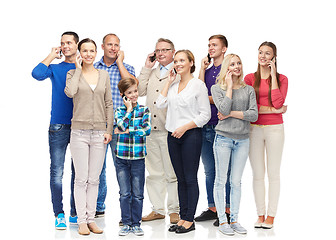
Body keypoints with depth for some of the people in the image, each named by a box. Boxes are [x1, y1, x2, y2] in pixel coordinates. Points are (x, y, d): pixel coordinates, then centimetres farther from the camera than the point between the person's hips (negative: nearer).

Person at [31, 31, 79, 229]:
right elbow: (37, 74, -13)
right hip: (58, 127, -1)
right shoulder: (55, 68, 7)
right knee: (57, 172, -3)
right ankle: (59, 214, 4)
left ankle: (76, 213, 17)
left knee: (78, 172, 7)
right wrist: (52, 55, -3)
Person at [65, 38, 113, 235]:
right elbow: (70, 92, -20)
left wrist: (109, 130, 2)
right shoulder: (73, 73, 3)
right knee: (81, 178, -1)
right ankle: (82, 221, 7)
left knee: (94, 179, 6)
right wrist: (78, 69, -9)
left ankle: (91, 219, 15)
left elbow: (109, 104, 10)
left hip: (99, 132, 3)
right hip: (80, 131, -3)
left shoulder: (104, 75, 11)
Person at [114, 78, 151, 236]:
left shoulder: (144, 110, 3)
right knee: (124, 193, 4)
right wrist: (129, 109, -7)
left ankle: (136, 223, 16)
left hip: (138, 157, 0)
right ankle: (126, 223, 15)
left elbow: (147, 129, -11)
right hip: (122, 158, 0)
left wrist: (127, 131, -14)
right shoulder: (120, 111, 5)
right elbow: (122, 125, -15)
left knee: (138, 194, 4)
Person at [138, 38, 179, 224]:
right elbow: (140, 91, 7)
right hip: (151, 130, 6)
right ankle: (158, 209, 19)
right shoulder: (152, 73, 19)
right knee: (154, 172, 10)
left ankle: (174, 210, 11)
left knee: (172, 173, 0)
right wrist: (147, 68, 7)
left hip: (170, 131, -6)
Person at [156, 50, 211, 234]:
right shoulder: (173, 85, 14)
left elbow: (205, 115, -7)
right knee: (180, 179, 10)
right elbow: (160, 104, 4)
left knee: (190, 178, -2)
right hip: (173, 136, 6)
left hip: (191, 135, -6)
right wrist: (169, 82, 5)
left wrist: (185, 127, -15)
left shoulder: (198, 85, -5)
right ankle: (182, 217, 17)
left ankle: (189, 220, 5)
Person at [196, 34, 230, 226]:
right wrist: (203, 69, 0)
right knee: (209, 171, 12)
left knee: (226, 171, 0)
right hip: (206, 126, 7)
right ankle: (212, 208, 21)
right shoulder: (207, 71, 16)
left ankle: (228, 212, 7)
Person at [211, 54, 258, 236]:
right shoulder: (217, 88, 1)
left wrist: (232, 114, -10)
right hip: (223, 138, -2)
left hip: (242, 139, 3)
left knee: (236, 181, 7)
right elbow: (224, 109, -15)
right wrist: (229, 86, -9)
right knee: (221, 180, 1)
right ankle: (222, 221, 8)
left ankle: (234, 220, 15)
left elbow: (254, 115, -3)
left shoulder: (249, 90, 8)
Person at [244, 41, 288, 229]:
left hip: (274, 128, -1)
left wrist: (273, 75, -10)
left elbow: (278, 102, -13)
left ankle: (271, 215, 9)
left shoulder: (281, 79, 3)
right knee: (258, 174, 5)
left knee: (273, 174, 2)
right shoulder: (250, 78, 6)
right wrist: (273, 110, -12)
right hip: (254, 128, 1)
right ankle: (260, 215, 13)